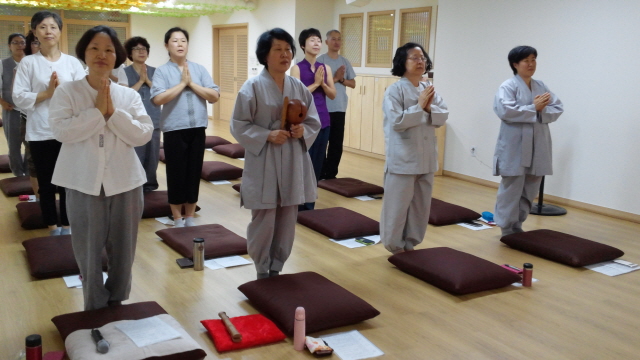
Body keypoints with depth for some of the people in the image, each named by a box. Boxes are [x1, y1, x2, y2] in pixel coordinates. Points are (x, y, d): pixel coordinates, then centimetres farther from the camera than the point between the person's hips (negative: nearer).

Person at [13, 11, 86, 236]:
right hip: (40, 133, 0)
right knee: (46, 184, 7)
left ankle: (67, 226, 18)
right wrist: (46, 93, -12)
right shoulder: (28, 63, 2)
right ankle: (52, 229, 19)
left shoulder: (73, 62, 5)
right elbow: (19, 98, -3)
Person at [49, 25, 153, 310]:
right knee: (89, 252, 8)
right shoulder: (67, 92, -1)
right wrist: (97, 111, -15)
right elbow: (61, 130, -15)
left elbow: (143, 134, -6)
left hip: (124, 182, 2)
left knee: (123, 251, 13)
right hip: (84, 183, -2)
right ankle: (95, 310, 26)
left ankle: (116, 305, 32)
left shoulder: (129, 95, 5)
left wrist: (113, 112, -15)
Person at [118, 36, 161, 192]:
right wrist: (140, 81, -10)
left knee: (152, 154, 7)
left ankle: (150, 186, 20)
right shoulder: (124, 72, 1)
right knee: (134, 155, -4)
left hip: (153, 121, 3)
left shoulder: (155, 72, 9)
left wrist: (148, 81, -9)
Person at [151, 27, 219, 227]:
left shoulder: (200, 69, 7)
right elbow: (158, 99, -15)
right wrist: (182, 83, -11)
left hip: (198, 129, 3)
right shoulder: (162, 71, -1)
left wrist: (191, 84, -8)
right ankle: (178, 220, 20)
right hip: (174, 130, -3)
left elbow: (214, 96, 0)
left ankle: (190, 218, 23)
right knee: (176, 174, 5)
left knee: (194, 173, 10)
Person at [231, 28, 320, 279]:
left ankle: (277, 268, 27)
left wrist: (303, 131, -11)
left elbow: (314, 122, 11)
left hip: (293, 163, 5)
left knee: (287, 220, 11)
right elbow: (239, 126, -8)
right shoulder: (253, 87, -7)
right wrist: (267, 135, -20)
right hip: (263, 163, -5)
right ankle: (262, 271, 19)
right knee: (264, 221, -1)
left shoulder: (299, 88, 7)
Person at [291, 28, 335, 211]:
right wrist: (315, 83, -12)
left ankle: (309, 202, 18)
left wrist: (322, 83, -10)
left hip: (323, 120, 5)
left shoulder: (326, 68, 10)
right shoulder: (297, 68, -4)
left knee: (318, 160, 7)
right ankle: (301, 203, 8)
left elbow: (332, 94, 7)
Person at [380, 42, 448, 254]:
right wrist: (419, 106, -17)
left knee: (421, 204, 13)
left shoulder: (429, 89, 10)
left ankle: (411, 244, 27)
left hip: (426, 157, 7)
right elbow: (396, 121, -18)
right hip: (403, 158, -6)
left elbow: (443, 116, 5)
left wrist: (430, 109, -13)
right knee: (398, 204, 0)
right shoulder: (395, 90, -9)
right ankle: (394, 246, 15)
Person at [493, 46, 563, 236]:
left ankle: (517, 226, 23)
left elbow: (557, 108, 7)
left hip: (537, 147, 6)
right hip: (515, 147, -6)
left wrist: (542, 110, -13)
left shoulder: (541, 86, 13)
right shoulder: (508, 86, -5)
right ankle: (507, 229, 7)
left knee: (530, 190, 11)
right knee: (512, 189, -3)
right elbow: (505, 111, -20)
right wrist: (534, 108, -14)